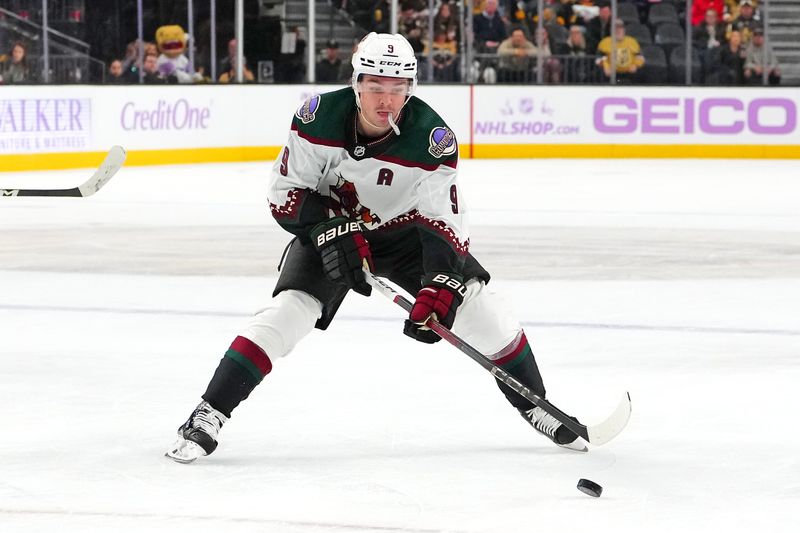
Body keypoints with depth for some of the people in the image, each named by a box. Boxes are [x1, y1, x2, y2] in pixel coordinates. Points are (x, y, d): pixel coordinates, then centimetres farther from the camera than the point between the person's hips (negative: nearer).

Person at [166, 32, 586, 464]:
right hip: (329, 226, -1)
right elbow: (285, 194, -16)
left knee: (478, 308, -9)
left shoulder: (432, 139, -27)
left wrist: (440, 288, -40)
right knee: (288, 311, -21)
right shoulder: (320, 118, -26)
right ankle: (208, 416, -16)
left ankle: (535, 406, 12)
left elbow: (445, 222, -26)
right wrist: (331, 231, -30)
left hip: (404, 231, 1)